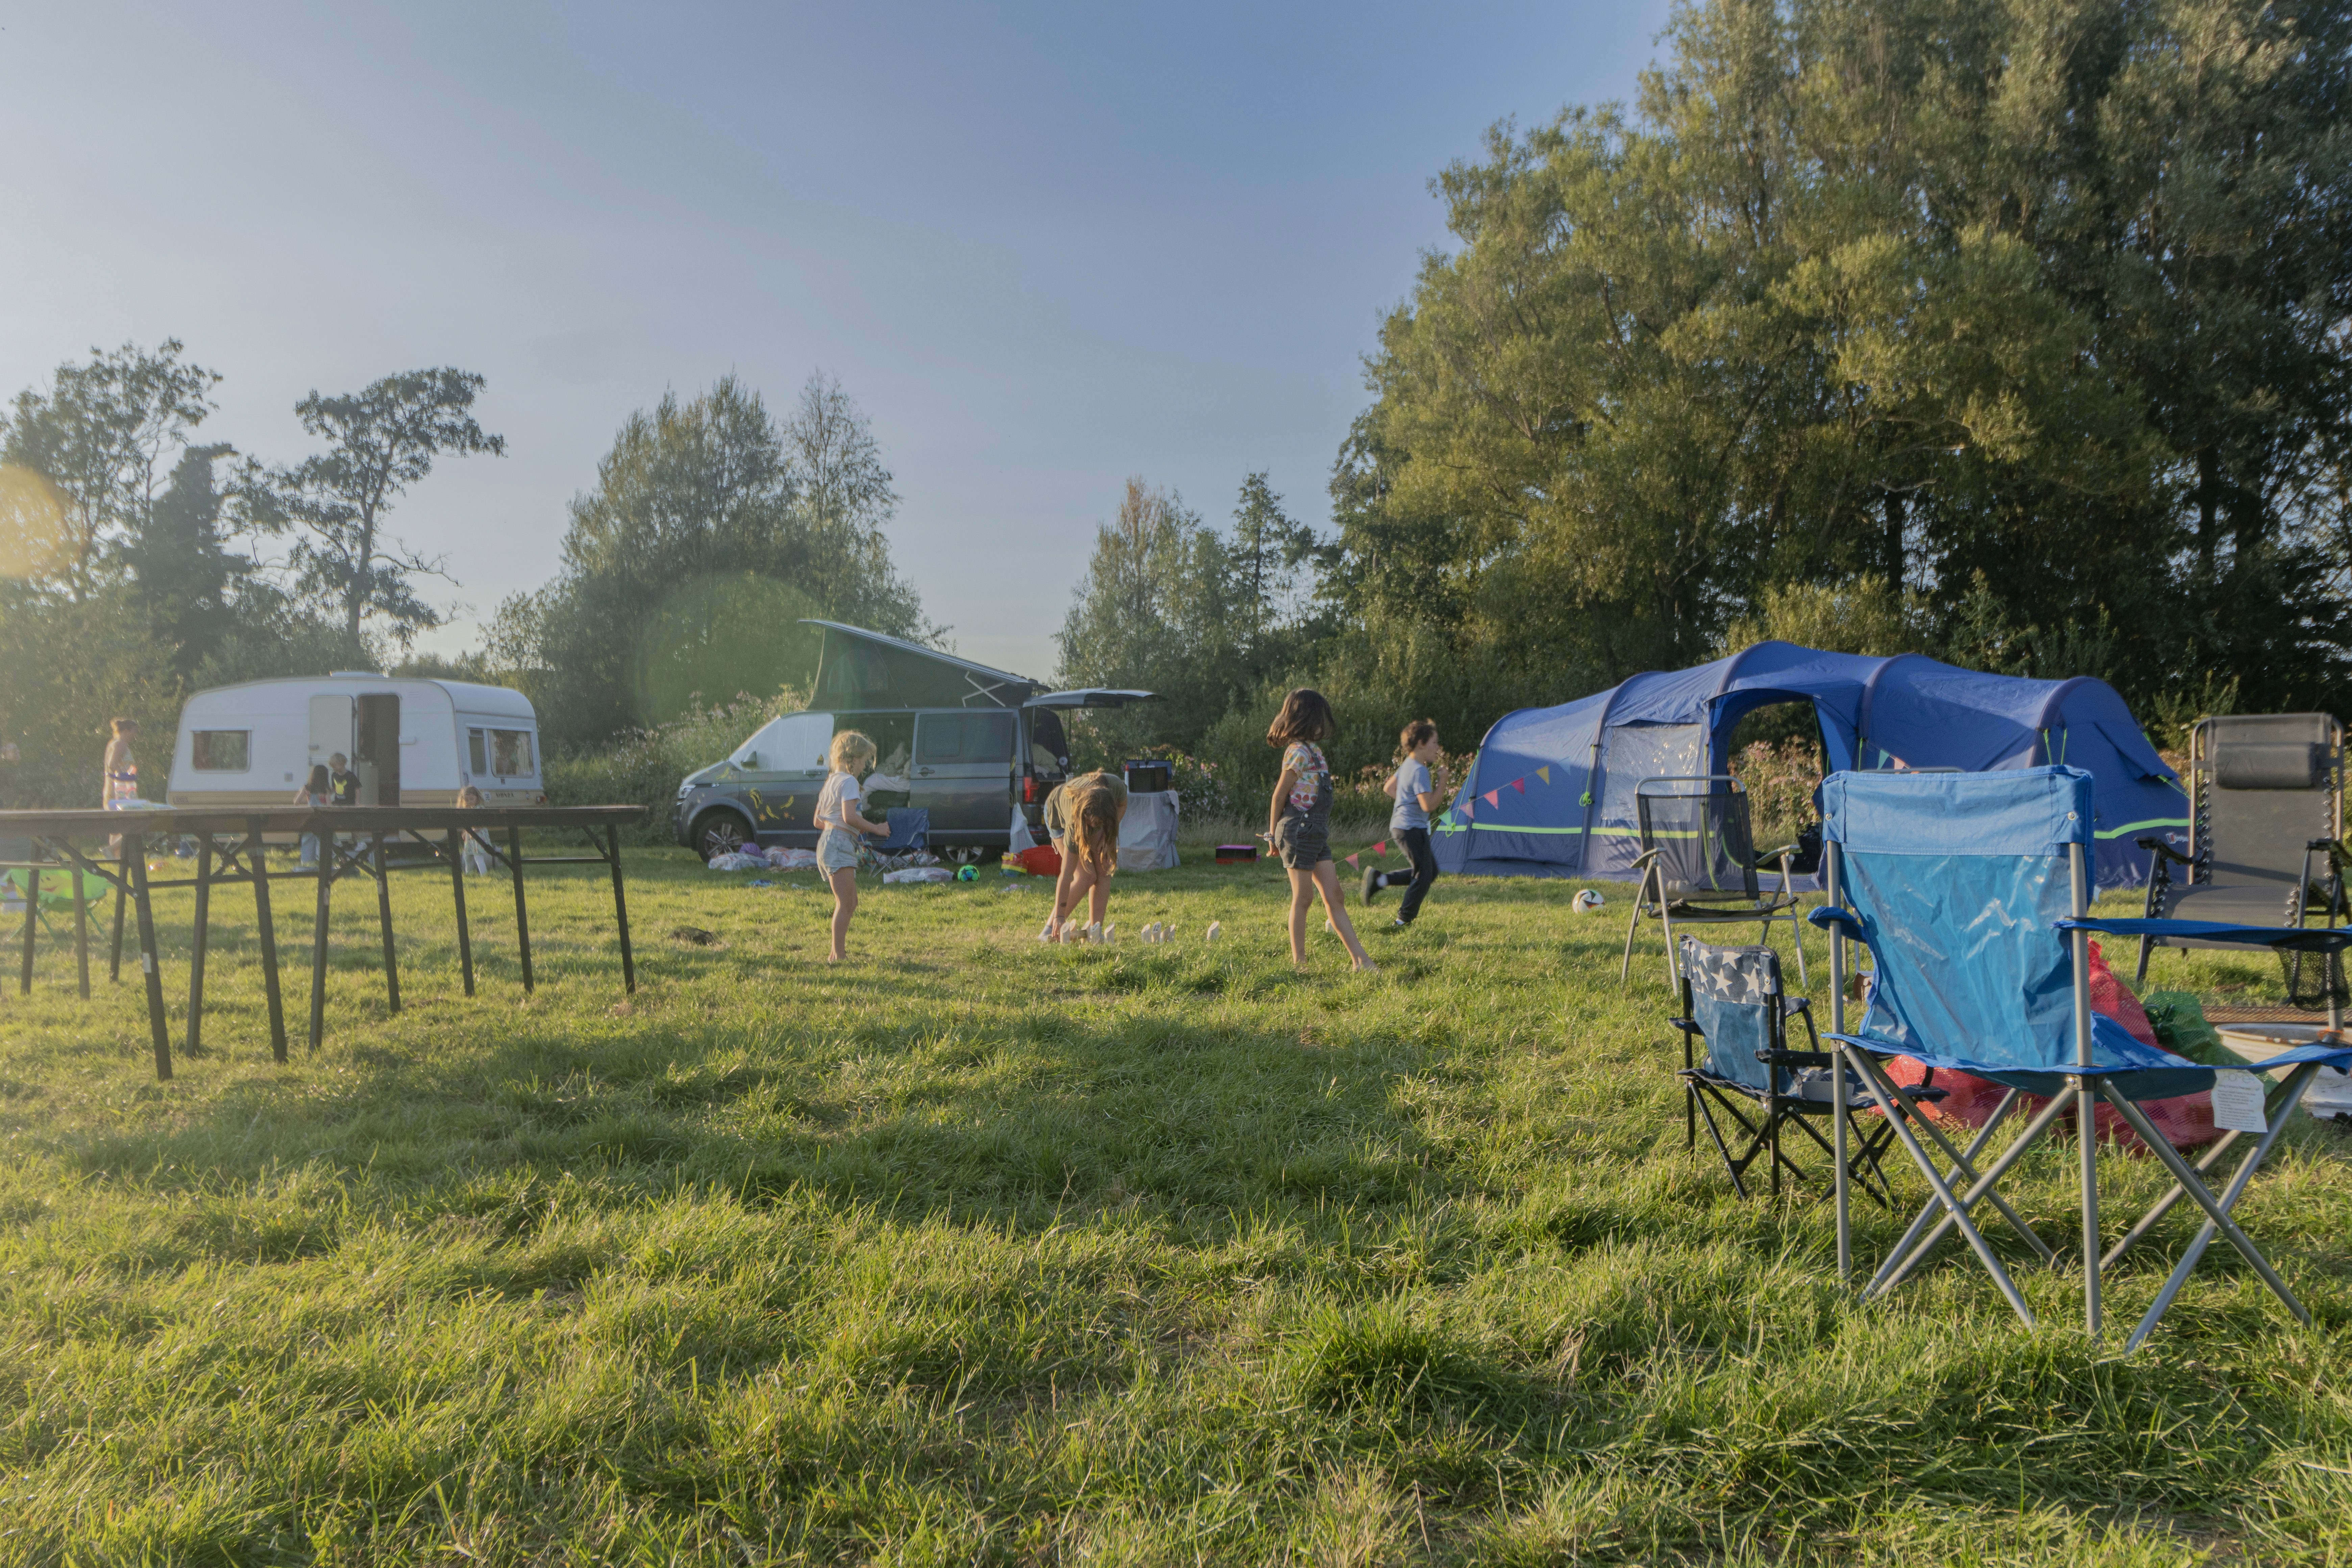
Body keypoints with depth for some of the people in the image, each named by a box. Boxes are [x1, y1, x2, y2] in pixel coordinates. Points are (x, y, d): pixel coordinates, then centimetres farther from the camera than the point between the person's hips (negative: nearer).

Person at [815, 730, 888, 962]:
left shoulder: (831, 781, 21)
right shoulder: (849, 781, -9)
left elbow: (818, 821, 23)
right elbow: (850, 817, -22)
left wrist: (858, 829, 24)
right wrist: (875, 829, -11)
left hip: (828, 841, 10)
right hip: (840, 844, -10)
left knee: (850, 903, 15)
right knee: (845, 904, -12)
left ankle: (839, 952, 19)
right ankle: (838, 955, -14)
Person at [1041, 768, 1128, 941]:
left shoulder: (1117, 787, -39)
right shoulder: (1074, 823, -44)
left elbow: (1122, 805, -9)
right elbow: (1066, 875, -38)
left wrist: (1108, 834, -22)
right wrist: (1060, 916, -36)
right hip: (1059, 815, -4)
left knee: (1103, 872, -10)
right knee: (1087, 876, -17)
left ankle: (1095, 931, -4)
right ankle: (1051, 927, -8)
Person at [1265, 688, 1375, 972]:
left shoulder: (1314, 750, 16)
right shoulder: (1298, 752, -13)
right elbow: (1279, 796, -10)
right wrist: (1273, 835, -3)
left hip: (1316, 832, 9)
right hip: (1299, 830, -9)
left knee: (1335, 897, 6)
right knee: (1303, 898, -2)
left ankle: (1361, 959, 6)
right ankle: (1299, 961, 6)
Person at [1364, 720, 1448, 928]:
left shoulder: (1407, 765, 11)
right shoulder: (1420, 771, -20)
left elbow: (1390, 788, 24)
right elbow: (1429, 805, -25)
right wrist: (1442, 781, -17)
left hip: (1400, 825, 10)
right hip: (1413, 828, -10)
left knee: (1430, 871, 15)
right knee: (1424, 876, -3)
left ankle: (1378, 878, 11)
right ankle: (1403, 921, 3)